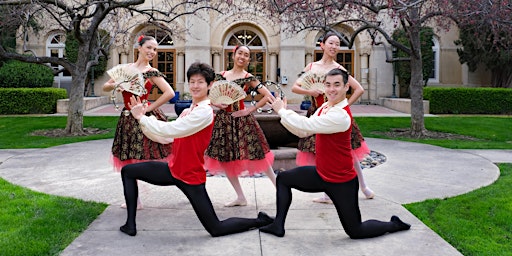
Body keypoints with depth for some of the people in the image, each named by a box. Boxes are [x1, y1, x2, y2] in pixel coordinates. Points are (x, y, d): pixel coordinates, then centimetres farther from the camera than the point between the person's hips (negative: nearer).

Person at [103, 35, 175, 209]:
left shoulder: (151, 72, -7)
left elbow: (169, 93, -18)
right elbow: (105, 87, 12)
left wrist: (149, 108, -16)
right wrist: (114, 85, -11)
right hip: (127, 118, 6)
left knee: (147, 159, -3)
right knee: (128, 160, 12)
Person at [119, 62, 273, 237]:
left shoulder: (205, 112, -20)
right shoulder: (190, 111, 8)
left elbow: (169, 130, -26)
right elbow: (165, 137, 4)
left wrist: (141, 117, -14)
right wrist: (142, 117, -4)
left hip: (190, 176, -8)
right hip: (173, 169, 8)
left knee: (216, 229, -1)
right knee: (128, 171, 12)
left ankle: (261, 221, 19)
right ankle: (130, 224, 19)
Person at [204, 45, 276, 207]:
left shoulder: (248, 78, -2)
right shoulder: (221, 75, 8)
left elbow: (268, 95, -8)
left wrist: (251, 110, -10)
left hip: (241, 119, -5)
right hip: (223, 119, 5)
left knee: (256, 155, -2)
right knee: (224, 158, 6)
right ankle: (241, 197, 18)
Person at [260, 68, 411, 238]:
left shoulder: (341, 115, -27)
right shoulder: (325, 107, 2)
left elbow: (307, 125, -31)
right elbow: (303, 132, 2)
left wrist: (282, 110, -17)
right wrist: (282, 112, -10)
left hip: (341, 182, -8)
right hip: (321, 174, 8)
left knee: (355, 232, 4)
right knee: (283, 179, 10)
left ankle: (394, 225, 29)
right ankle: (278, 226, 18)